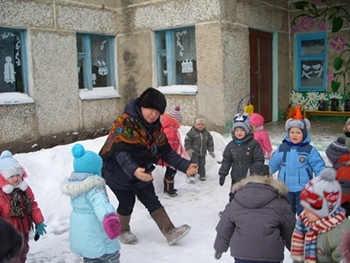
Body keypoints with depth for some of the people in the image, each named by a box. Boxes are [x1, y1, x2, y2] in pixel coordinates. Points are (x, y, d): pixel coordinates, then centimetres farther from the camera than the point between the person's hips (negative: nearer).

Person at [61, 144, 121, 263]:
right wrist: (109, 218, -59)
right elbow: (100, 203, -42)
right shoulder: (93, 186, -23)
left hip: (78, 234, 9)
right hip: (94, 236, -9)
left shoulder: (73, 184, 4)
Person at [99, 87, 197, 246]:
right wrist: (133, 170, -53)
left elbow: (166, 151, -3)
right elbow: (120, 151, -36)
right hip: (117, 172, -6)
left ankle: (170, 232, 7)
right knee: (127, 202, 2)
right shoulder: (125, 122, -26)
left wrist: (184, 165, -15)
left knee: (152, 201, 5)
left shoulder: (156, 127, -3)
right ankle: (123, 231, 29)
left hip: (141, 172, 6)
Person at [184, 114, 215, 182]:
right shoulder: (192, 132, -12)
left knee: (202, 165, 13)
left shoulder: (207, 133, 3)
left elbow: (210, 142, 11)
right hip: (194, 152, -4)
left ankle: (202, 176, 26)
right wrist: (188, 149, -15)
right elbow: (187, 141, -11)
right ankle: (191, 176, -8)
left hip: (203, 153, 5)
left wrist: (211, 151, 10)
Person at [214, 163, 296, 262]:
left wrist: (220, 247, 23)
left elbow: (224, 227, 8)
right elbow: (289, 229, 6)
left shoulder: (235, 203, 2)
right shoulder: (279, 203, -3)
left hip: (241, 255, 2)